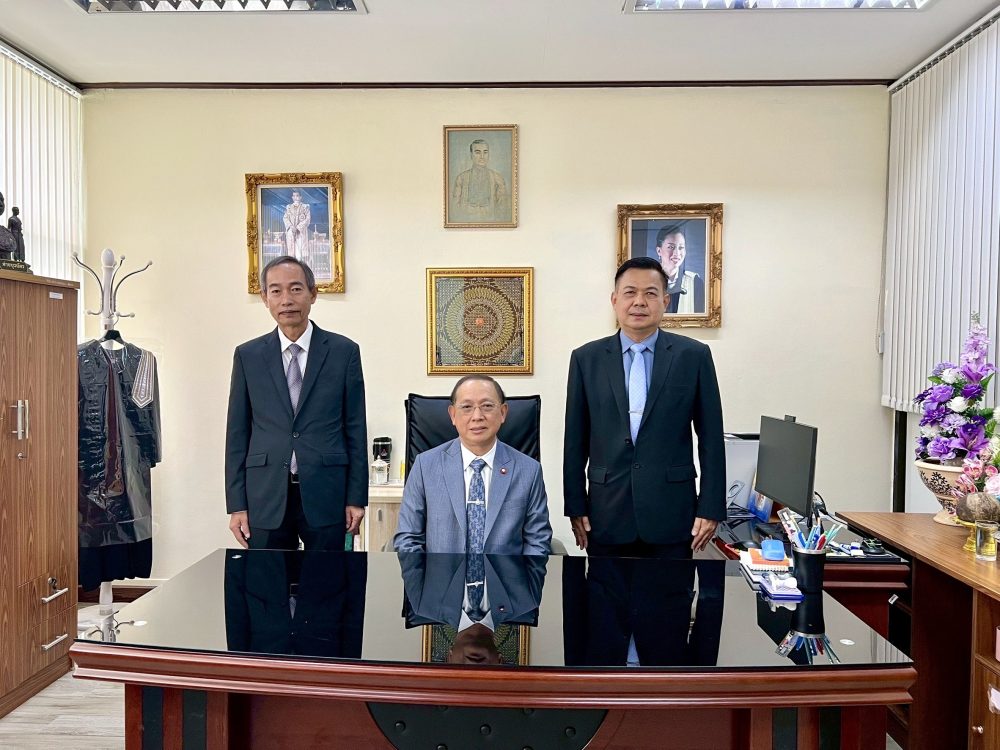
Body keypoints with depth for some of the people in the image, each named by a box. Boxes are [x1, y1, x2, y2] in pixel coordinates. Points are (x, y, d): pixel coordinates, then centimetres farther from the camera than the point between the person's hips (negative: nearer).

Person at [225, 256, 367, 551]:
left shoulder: (344, 351, 1)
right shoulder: (247, 355, 6)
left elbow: (355, 429, 2)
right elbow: (237, 433, 6)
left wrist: (356, 498, 0)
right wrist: (236, 505, 2)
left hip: (326, 496, -1)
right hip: (266, 497, 1)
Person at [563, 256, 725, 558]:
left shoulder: (694, 355, 1)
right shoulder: (586, 358, 3)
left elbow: (711, 437, 2)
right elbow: (575, 440, 5)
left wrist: (711, 508, -1)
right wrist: (575, 507, 3)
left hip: (671, 514, 0)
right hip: (607, 514, 1)